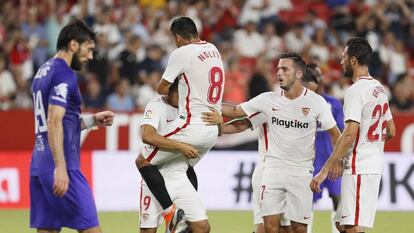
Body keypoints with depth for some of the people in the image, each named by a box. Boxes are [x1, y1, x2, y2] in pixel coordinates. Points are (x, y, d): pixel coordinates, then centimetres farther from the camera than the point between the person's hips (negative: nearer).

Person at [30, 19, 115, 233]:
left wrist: (92, 121, 22)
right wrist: (60, 168, -26)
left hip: (39, 167, 9)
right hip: (61, 167, -9)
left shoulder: (42, 73, 18)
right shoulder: (64, 75, -10)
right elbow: (54, 123, -20)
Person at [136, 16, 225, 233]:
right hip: (212, 130, 8)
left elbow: (162, 89, -1)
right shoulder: (213, 50, 11)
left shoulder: (182, 53, -10)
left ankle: (170, 211, -8)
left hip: (191, 126, -8)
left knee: (144, 161, 0)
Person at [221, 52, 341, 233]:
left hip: (301, 172, -2)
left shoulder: (316, 102, -4)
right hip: (273, 169, 2)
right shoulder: (268, 99, 1)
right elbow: (235, 112, 6)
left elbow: (334, 133, 3)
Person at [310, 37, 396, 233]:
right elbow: (391, 132, 21)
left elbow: (350, 134, -22)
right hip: (375, 164, 10)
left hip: (359, 167, -10)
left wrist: (325, 170, -22)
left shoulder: (355, 91, -14)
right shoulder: (379, 88, 15)